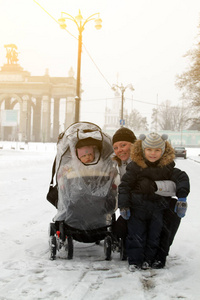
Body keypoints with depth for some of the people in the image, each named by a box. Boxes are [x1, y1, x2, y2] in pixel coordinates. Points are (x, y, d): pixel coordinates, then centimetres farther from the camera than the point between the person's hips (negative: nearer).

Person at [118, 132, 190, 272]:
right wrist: (123, 205, -8)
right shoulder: (135, 166, -6)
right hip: (138, 206, -2)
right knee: (136, 234, -2)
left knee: (154, 235, 7)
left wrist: (182, 197, -13)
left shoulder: (167, 166, -1)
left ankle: (149, 259, 20)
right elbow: (124, 185, -2)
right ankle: (134, 260, 8)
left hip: (158, 207, 2)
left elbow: (182, 178, -1)